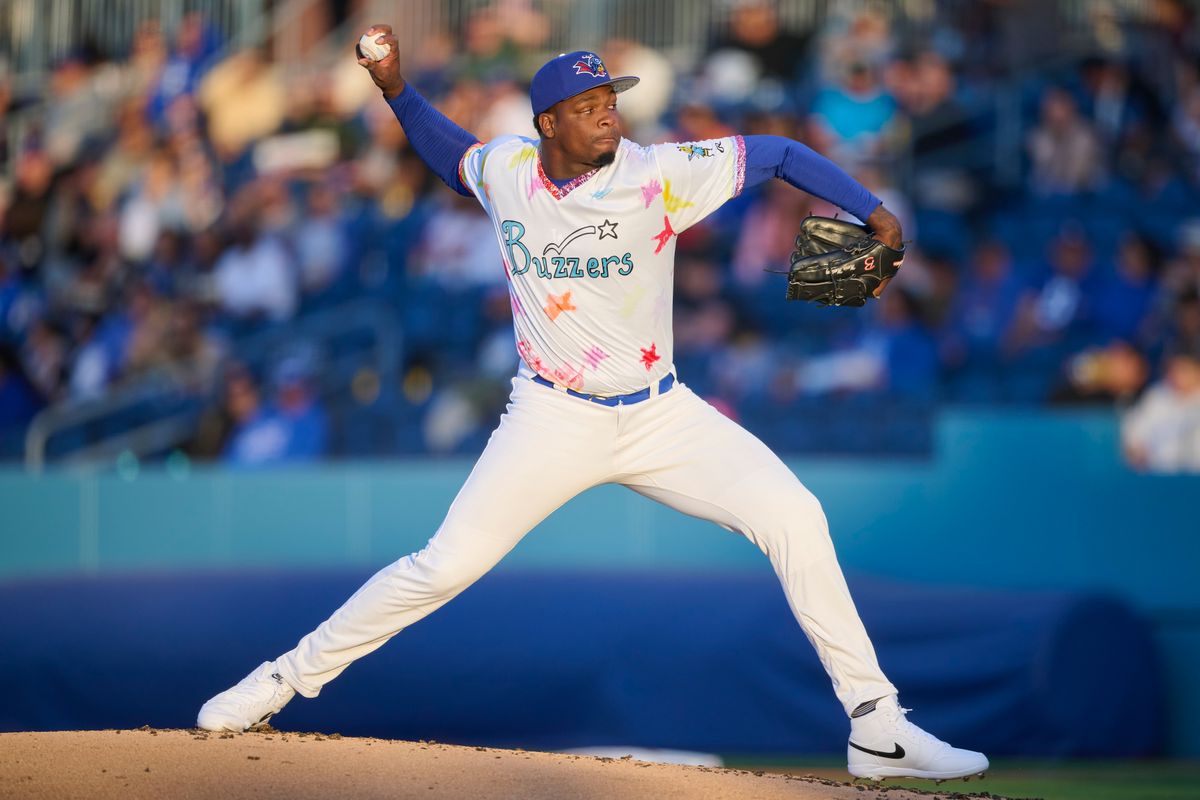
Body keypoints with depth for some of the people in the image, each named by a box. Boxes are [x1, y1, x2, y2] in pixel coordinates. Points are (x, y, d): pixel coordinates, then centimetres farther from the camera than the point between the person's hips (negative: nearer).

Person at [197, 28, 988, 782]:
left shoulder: (656, 174, -13)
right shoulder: (505, 170, -5)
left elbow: (780, 153, -9)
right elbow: (450, 152, 20)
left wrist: (871, 211, -20)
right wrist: (395, 87, 5)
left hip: (660, 412, 0)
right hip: (552, 420, 0)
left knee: (795, 518, -15)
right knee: (447, 564, -10)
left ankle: (877, 728, -8)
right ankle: (288, 677, 7)